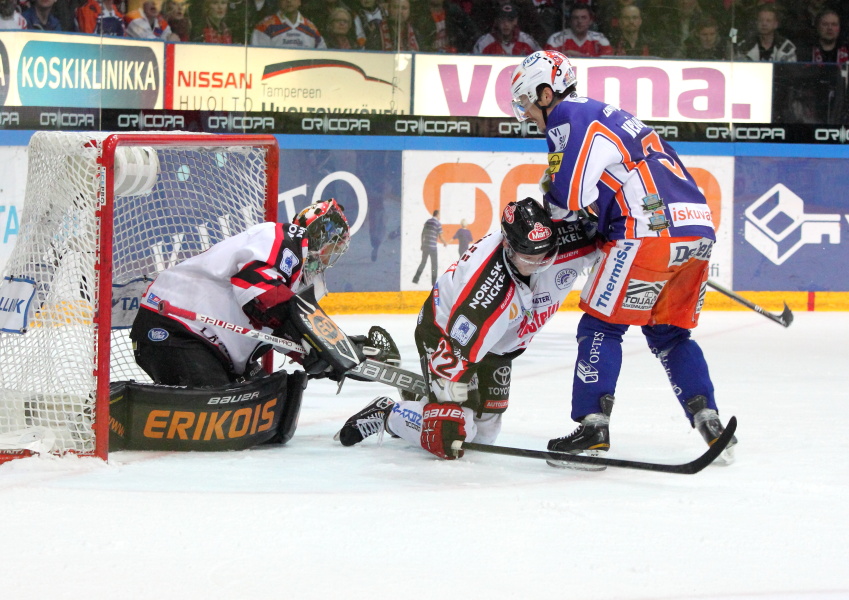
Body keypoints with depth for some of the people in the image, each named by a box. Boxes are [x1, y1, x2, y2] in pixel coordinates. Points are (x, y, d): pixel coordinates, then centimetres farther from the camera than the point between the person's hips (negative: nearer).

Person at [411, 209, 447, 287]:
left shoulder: (427, 222, 10)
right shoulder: (438, 223, -7)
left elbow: (423, 234, 13)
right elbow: (440, 237, -7)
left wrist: (422, 244, 21)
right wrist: (444, 243, 11)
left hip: (425, 245, 5)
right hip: (432, 247, -5)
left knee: (423, 262, 13)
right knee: (434, 264, 6)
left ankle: (416, 279, 4)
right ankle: (433, 281, 8)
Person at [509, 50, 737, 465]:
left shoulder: (569, 116, -1)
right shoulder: (604, 115, 28)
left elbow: (571, 195, -12)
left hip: (650, 232, -9)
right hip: (698, 229, 9)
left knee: (601, 324, 0)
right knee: (669, 334, 17)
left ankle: (591, 427, -5)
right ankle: (708, 420, 7)